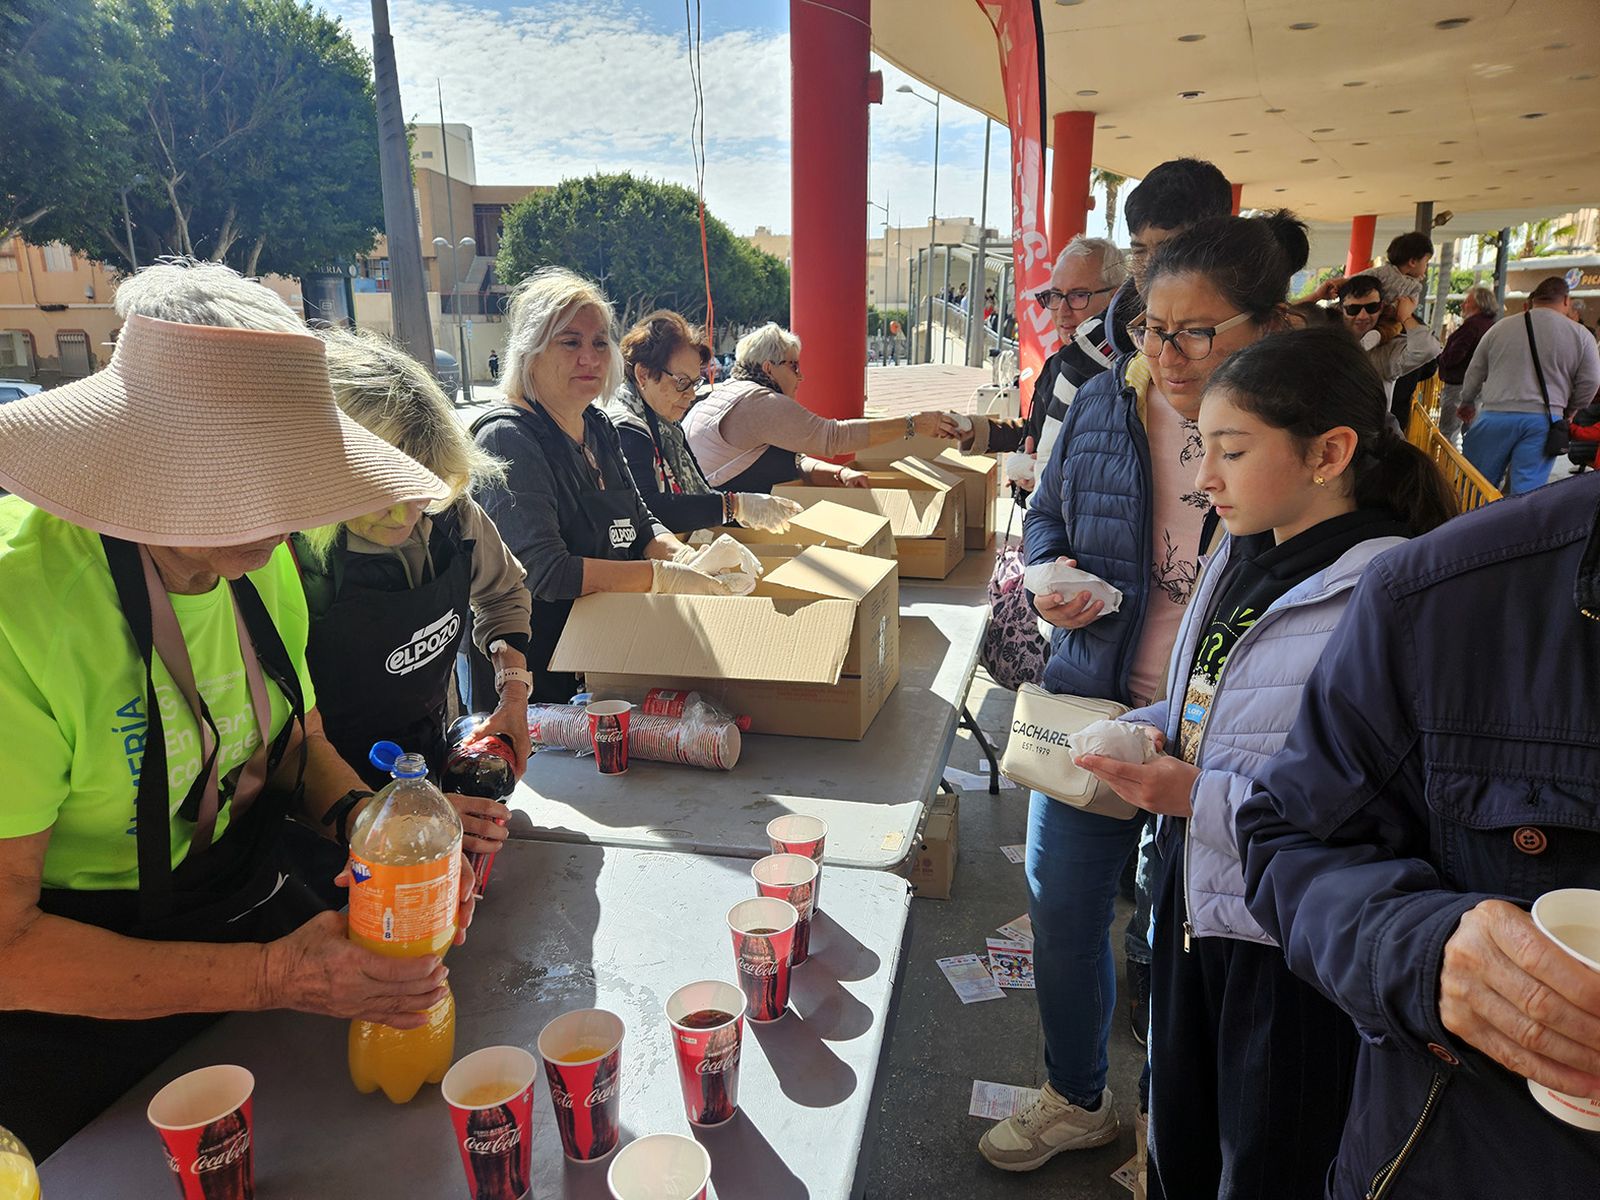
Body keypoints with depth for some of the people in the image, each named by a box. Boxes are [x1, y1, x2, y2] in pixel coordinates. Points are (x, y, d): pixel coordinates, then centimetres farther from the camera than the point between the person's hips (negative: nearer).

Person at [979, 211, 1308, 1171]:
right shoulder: (1106, 403, -3)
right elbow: (1046, 516, 12)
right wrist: (1053, 578, -11)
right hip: (1089, 708, 4)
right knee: (1062, 909, 16)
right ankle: (1077, 1099, 45)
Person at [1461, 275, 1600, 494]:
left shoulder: (1501, 328, 7)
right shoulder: (1581, 336, 3)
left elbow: (1474, 373, 15)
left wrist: (1467, 403, 32)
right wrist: (1567, 411, 23)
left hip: (1495, 415, 1)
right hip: (1544, 420, -1)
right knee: (1526, 490, 0)